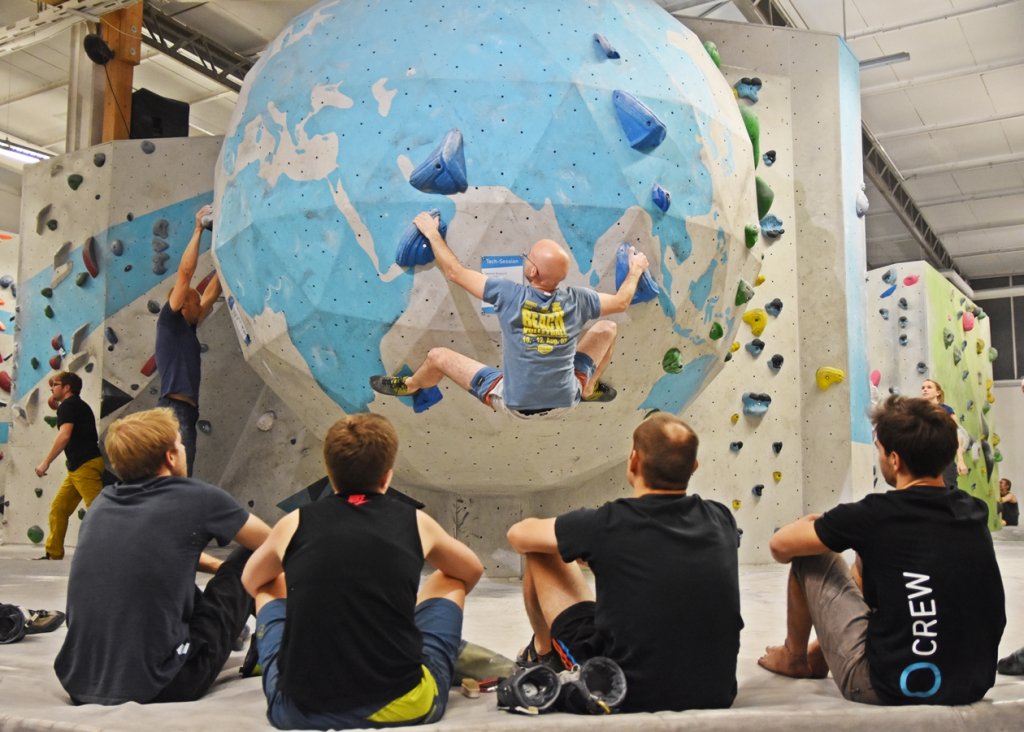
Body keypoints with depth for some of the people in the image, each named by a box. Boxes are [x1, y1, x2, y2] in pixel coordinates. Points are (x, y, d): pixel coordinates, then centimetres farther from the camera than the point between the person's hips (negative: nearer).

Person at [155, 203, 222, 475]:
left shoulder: (188, 328, 23)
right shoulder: (169, 321, 3)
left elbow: (212, 293, 27)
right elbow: (184, 273, -4)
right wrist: (198, 230, -1)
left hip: (186, 412, 9)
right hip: (174, 409, -9)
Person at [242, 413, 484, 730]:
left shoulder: (294, 524, 5)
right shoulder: (416, 522, 4)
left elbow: (251, 581, 28)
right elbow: (472, 571, 25)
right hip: (402, 706, -1)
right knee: (448, 581, 23)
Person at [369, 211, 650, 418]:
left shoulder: (510, 295, -25)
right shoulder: (576, 301, -18)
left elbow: (455, 272, -13)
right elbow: (621, 302, 3)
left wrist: (432, 233, 2)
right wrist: (636, 271, 22)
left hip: (514, 405, -2)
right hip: (565, 402, 2)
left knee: (438, 356, 10)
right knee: (606, 329, 16)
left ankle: (409, 386, 43)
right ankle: (590, 388, 37)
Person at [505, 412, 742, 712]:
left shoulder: (607, 525, -17)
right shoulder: (721, 519, -5)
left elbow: (518, 535, 0)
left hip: (624, 696, -4)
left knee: (541, 552, 7)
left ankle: (543, 653, 32)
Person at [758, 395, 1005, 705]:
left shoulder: (877, 514, -17)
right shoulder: (976, 513, 0)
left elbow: (781, 546, -7)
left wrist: (810, 526, 17)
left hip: (889, 688, -6)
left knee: (809, 558, 8)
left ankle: (794, 657, 31)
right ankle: (819, 653, 41)